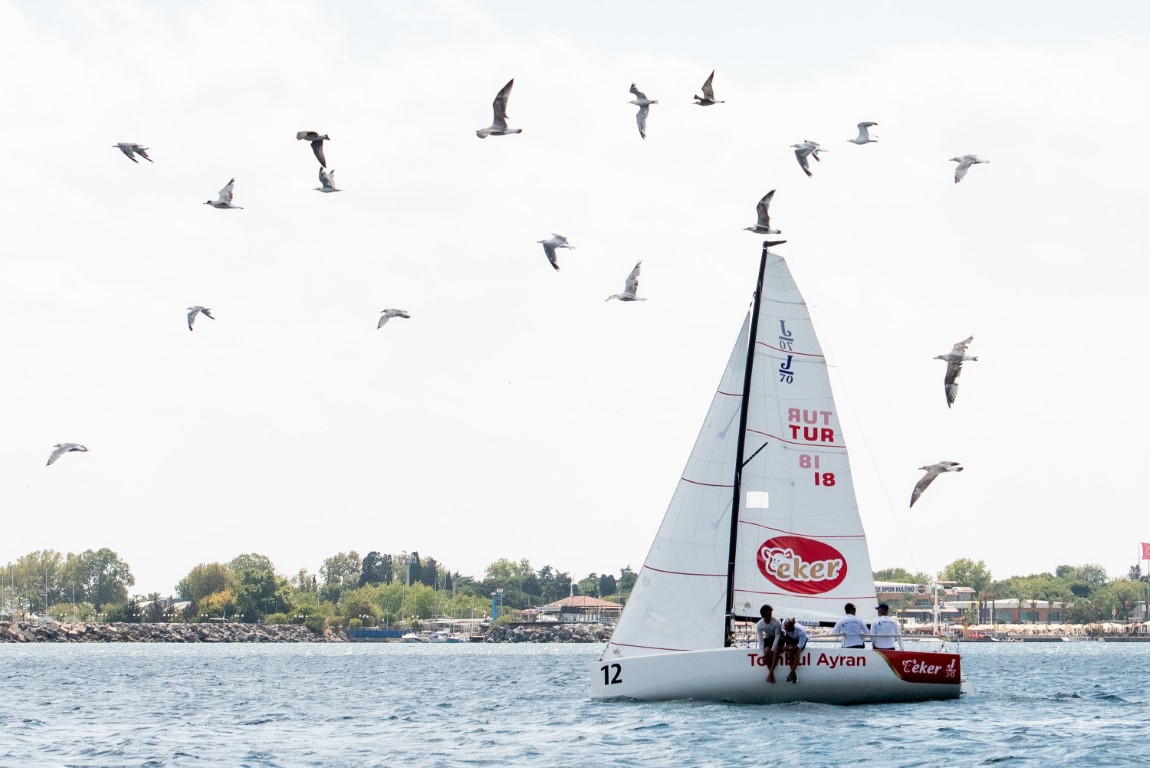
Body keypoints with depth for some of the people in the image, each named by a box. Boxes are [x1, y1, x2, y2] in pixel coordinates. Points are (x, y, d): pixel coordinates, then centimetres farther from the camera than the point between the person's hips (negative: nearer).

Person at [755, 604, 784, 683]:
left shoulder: (777, 622, -27)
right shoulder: (759, 625, -20)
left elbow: (777, 636, -23)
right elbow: (760, 639, -17)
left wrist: (772, 649, -32)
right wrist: (763, 654, -23)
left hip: (778, 638, -2)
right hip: (767, 638, 2)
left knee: (775, 650, -32)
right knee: (767, 651, -29)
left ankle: (770, 673, -28)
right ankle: (771, 673, -16)